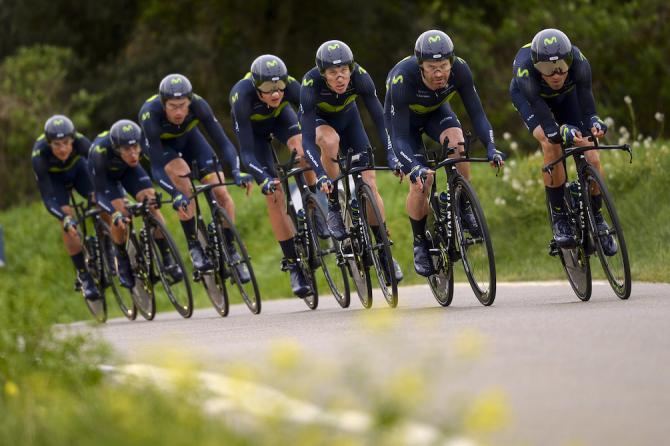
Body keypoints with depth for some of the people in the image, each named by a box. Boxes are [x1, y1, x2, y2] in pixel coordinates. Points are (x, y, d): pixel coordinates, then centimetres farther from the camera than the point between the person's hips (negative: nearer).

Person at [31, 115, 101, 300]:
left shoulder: (80, 142, -37)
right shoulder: (40, 155, -39)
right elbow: (47, 198, -38)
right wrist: (65, 219, -53)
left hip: (77, 168, 2)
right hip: (53, 178, -2)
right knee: (68, 220, -20)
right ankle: (83, 276, -10)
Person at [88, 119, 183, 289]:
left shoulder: (143, 143, -37)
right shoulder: (100, 150, -41)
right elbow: (99, 192, -36)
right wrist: (115, 214, -50)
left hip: (127, 170, 2)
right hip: (105, 174, -2)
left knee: (152, 205, -17)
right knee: (120, 215, -21)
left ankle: (167, 259, -8)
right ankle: (122, 261, 2)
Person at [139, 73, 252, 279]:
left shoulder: (198, 105, -33)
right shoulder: (150, 114, -39)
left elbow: (222, 141, -32)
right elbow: (157, 168, -39)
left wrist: (237, 171, -50)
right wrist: (176, 195, -53)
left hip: (187, 137, 3)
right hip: (160, 145, -3)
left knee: (221, 192, -14)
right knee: (181, 174, -34)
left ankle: (231, 251, 4)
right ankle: (194, 247, -22)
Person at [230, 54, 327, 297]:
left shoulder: (290, 86, -35)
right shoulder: (242, 96, -40)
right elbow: (246, 152, -41)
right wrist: (264, 179, -56)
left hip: (279, 117, 2)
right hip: (253, 129, -2)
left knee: (303, 150, -31)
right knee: (274, 193, -12)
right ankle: (294, 266, -4)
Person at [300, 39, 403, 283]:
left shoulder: (360, 77, -32)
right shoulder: (311, 85, -37)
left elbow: (380, 119, -29)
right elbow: (307, 138, -39)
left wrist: (391, 155, -41)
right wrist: (321, 175, -50)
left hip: (348, 118, 2)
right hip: (318, 120, -2)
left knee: (369, 181, -9)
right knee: (330, 140, -38)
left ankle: (384, 252, 1)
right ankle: (334, 208, -19)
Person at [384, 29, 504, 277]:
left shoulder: (460, 70, -32)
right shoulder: (402, 80, -40)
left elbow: (476, 112, -26)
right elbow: (399, 136, -38)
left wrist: (491, 147, -42)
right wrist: (415, 168, -54)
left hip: (436, 111, 2)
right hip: (403, 117, -2)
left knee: (457, 142, -30)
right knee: (421, 182, -16)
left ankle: (464, 210, -12)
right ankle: (420, 243, 8)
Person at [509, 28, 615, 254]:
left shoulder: (578, 61, -39)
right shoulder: (525, 69, -44)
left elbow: (585, 95, -39)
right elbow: (540, 109, -46)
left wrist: (593, 122, -61)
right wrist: (562, 132, -64)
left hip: (565, 96, 2)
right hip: (528, 97, -2)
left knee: (591, 157, -12)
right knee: (551, 144, -30)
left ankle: (597, 218, 10)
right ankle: (559, 218, -16)